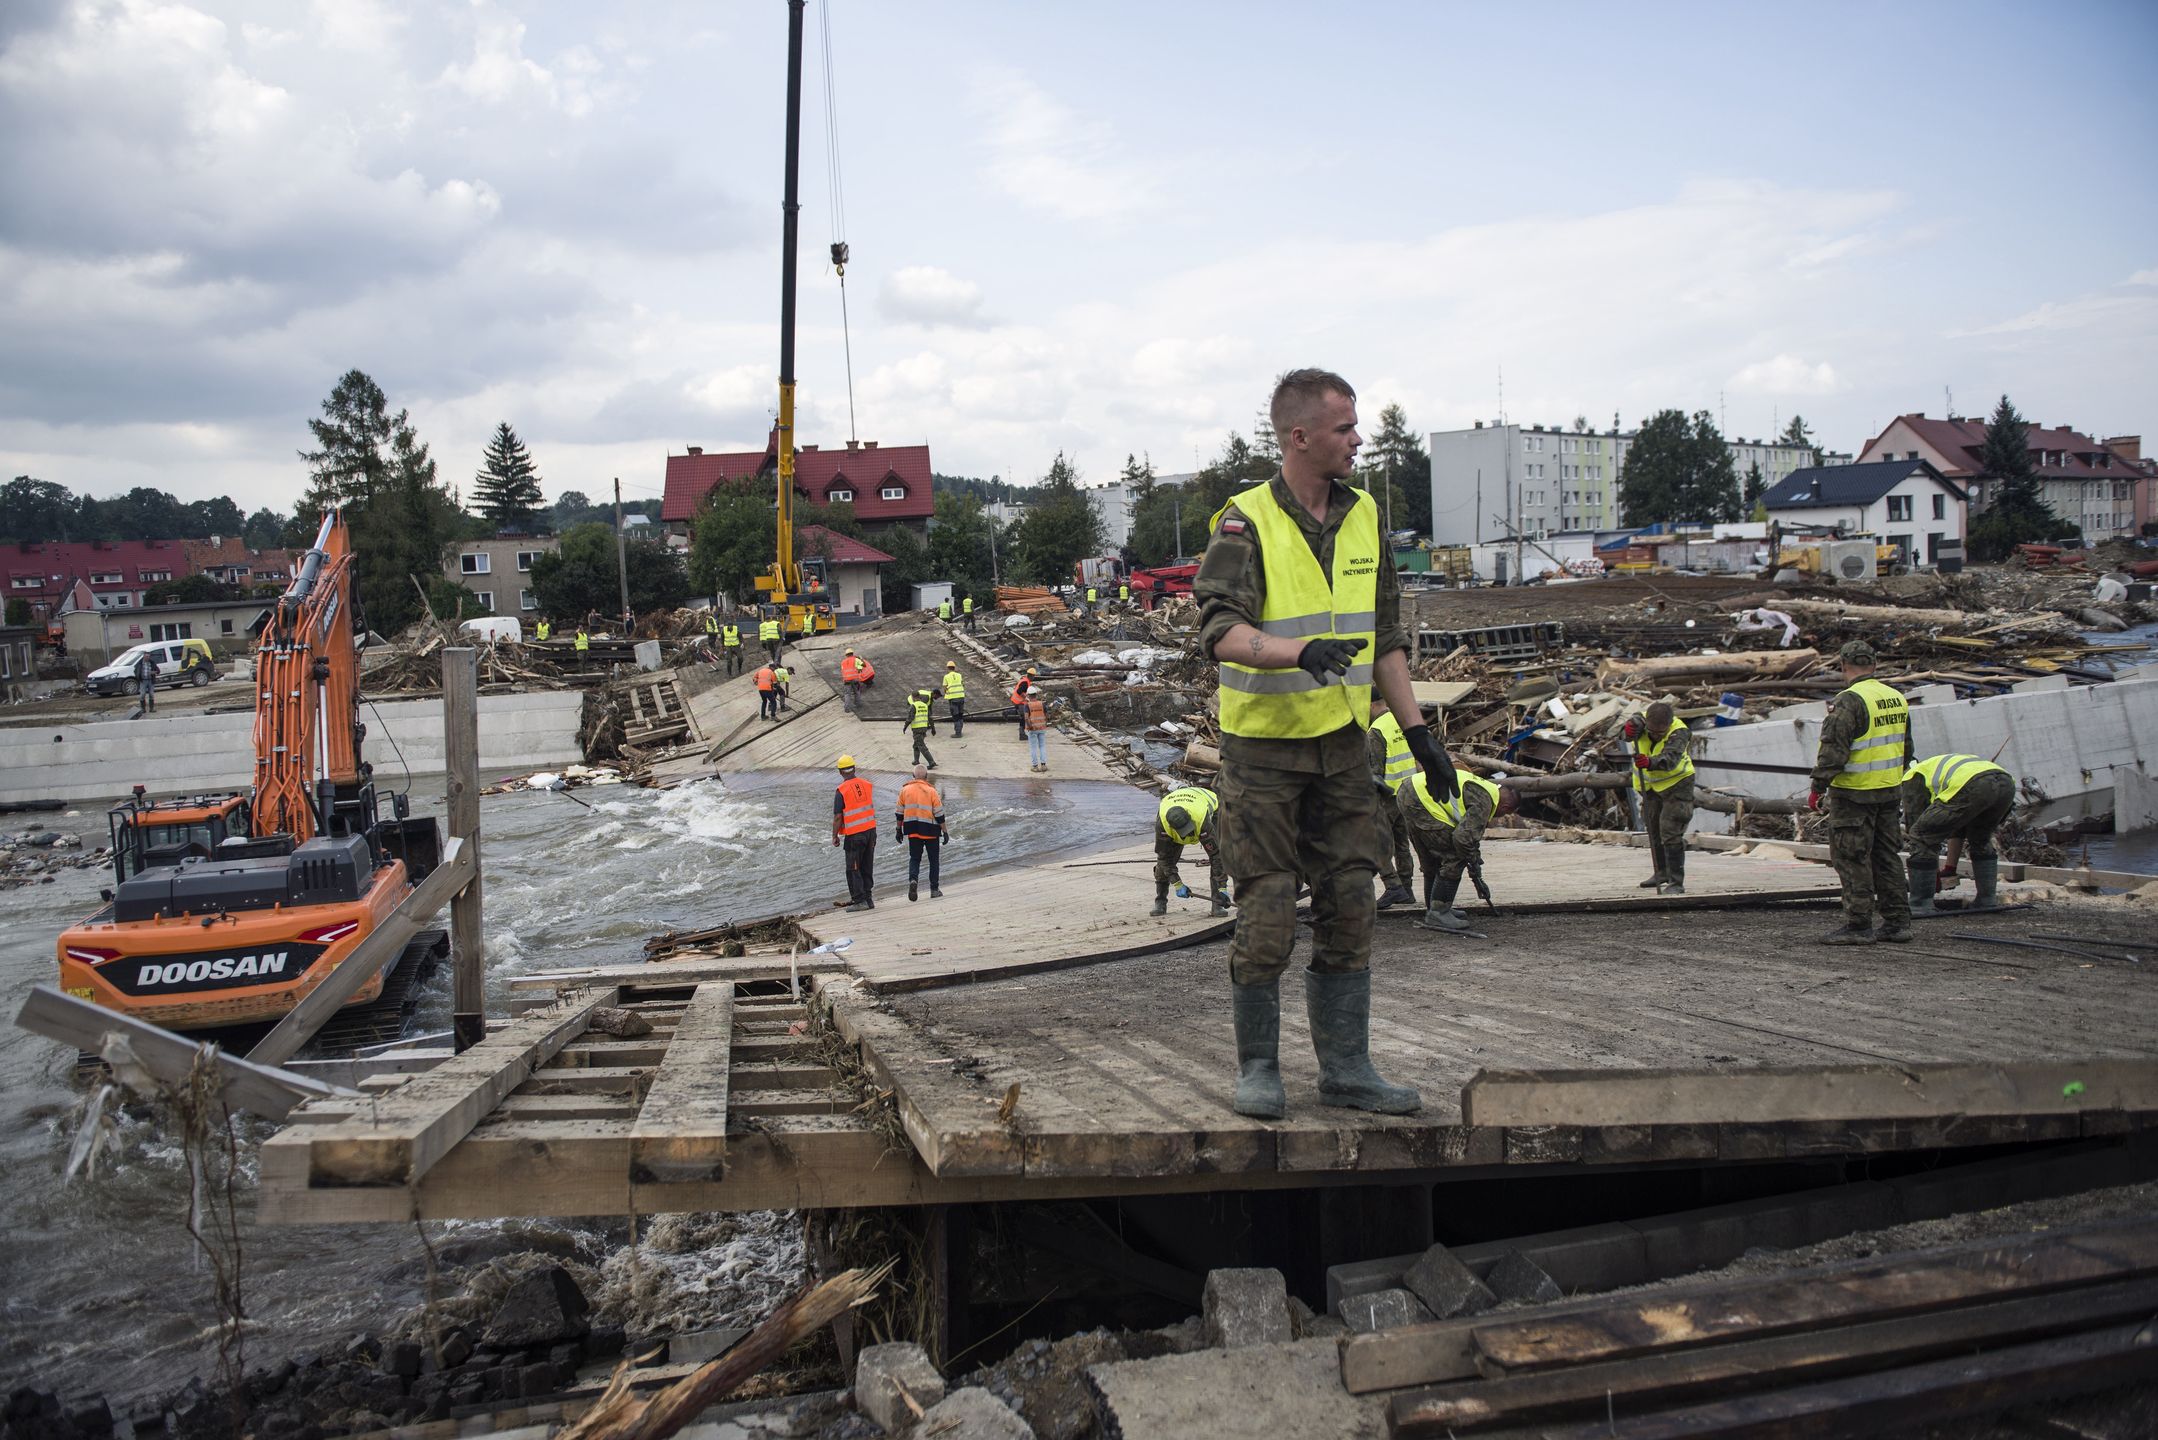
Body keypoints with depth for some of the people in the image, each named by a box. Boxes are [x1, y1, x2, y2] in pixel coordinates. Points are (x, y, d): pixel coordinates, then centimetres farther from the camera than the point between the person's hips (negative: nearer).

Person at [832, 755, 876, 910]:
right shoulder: (867, 785, 4)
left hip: (854, 835, -6)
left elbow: (838, 817, -13)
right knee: (867, 868, 13)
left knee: (853, 869, 2)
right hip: (871, 830, 6)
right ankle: (868, 899, 17)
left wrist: (834, 836, -4)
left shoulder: (841, 791, -13)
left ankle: (859, 900, -1)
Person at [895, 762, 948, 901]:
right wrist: (945, 831, 1)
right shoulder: (931, 791, -7)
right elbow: (939, 814, -6)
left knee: (914, 858, 10)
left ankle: (913, 879, -18)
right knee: (933, 860, 11)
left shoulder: (904, 790, 2)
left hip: (912, 831, 2)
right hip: (930, 830, -2)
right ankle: (934, 890, 12)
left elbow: (899, 813, 7)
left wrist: (898, 829, 17)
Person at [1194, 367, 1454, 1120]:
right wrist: (1303, 650, -39)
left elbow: (1386, 635, 15)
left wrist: (1418, 730, 12)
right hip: (1263, 747, -5)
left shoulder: (1362, 516, 9)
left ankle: (1347, 1068, 19)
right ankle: (1258, 1068, 15)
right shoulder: (1245, 523, -10)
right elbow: (1221, 631, -22)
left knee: (1348, 910, 8)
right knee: (1267, 917, -1)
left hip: (1343, 746, 6)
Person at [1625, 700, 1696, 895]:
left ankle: (1676, 882, -12)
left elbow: (1670, 759, -43)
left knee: (1671, 832, -15)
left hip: (1677, 784, -6)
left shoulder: (1679, 732, -29)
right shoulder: (1642, 722, -14)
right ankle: (1661, 872, 36)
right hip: (1651, 786, 6)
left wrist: (1650, 762, -63)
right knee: (1653, 829, 17)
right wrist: (1629, 727, -57)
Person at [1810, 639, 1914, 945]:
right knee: (1888, 856, 14)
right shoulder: (1897, 699, 12)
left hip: (1854, 793, -8)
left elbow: (1833, 749, -19)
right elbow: (1905, 748, 21)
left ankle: (1858, 925, 0)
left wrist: (1818, 787, -14)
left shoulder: (1849, 700, -16)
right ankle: (1897, 922, 18)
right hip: (1890, 792, 8)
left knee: (1852, 859, -2)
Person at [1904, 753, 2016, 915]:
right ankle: (1988, 900, 29)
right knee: (1980, 840, 32)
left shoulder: (1912, 776, 26)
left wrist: (1935, 871, 28)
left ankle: (1920, 906, 8)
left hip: (1973, 787, -7)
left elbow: (1914, 823, 21)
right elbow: (1958, 830, 48)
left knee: (1922, 837, 7)